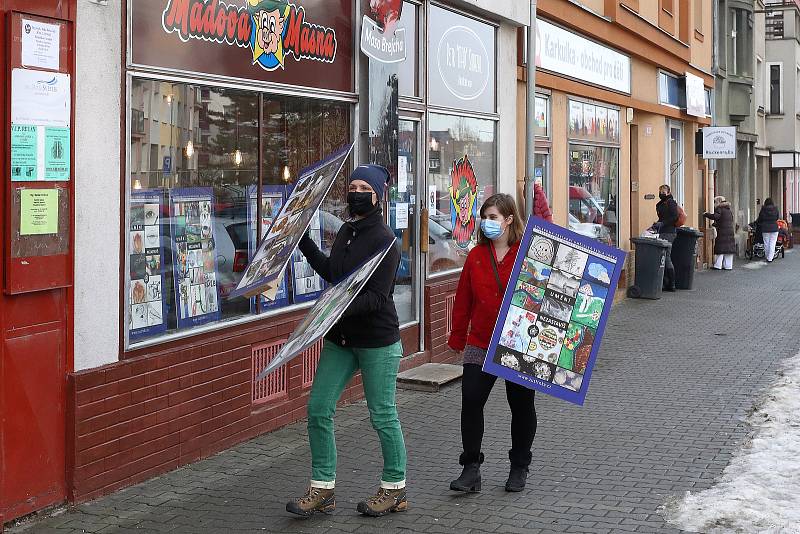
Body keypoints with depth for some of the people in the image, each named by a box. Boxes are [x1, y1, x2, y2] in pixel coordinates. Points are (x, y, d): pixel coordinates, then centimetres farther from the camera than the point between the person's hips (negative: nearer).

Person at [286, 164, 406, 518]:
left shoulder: (384, 240, -14)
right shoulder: (346, 231, 9)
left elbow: (377, 297, -20)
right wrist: (303, 242, 23)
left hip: (377, 342, -7)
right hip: (340, 339, 8)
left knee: (382, 416, 3)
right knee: (318, 410, 4)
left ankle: (394, 489, 21)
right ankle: (322, 489, 14)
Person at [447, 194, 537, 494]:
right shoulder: (476, 256, 5)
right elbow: (463, 300, 9)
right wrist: (458, 338, 10)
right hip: (480, 345, 3)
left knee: (521, 406, 9)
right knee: (471, 401, -6)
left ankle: (519, 467, 26)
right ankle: (471, 468, 4)